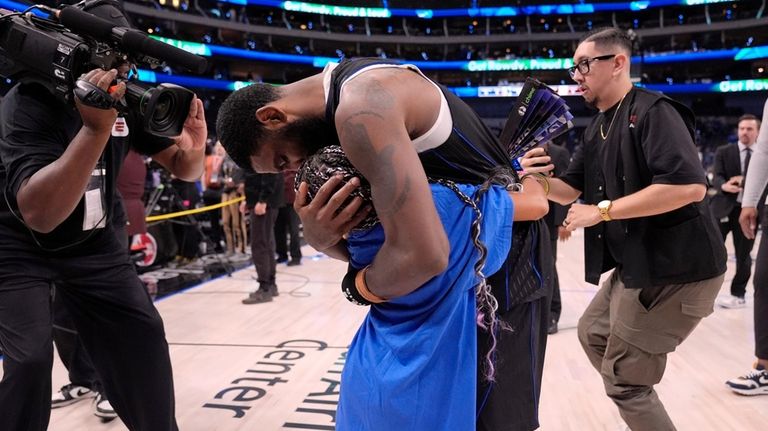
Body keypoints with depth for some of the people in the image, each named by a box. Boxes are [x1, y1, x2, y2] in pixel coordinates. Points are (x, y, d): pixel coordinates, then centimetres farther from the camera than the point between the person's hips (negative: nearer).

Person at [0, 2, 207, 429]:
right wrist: (95, 129, -51)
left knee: (144, 333, 0)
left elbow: (184, 169, -4)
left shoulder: (126, 97, -12)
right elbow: (39, 214, -41)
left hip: (95, 241, 5)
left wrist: (193, 149, -28)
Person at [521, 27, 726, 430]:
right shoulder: (598, 128, 12)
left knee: (622, 379, -1)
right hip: (639, 263, 10)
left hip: (676, 268, -10)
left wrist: (603, 210, -25)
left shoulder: (652, 111, -17)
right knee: (593, 333, 25)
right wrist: (539, 178, -10)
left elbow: (690, 185, -30)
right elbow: (571, 188, 13)